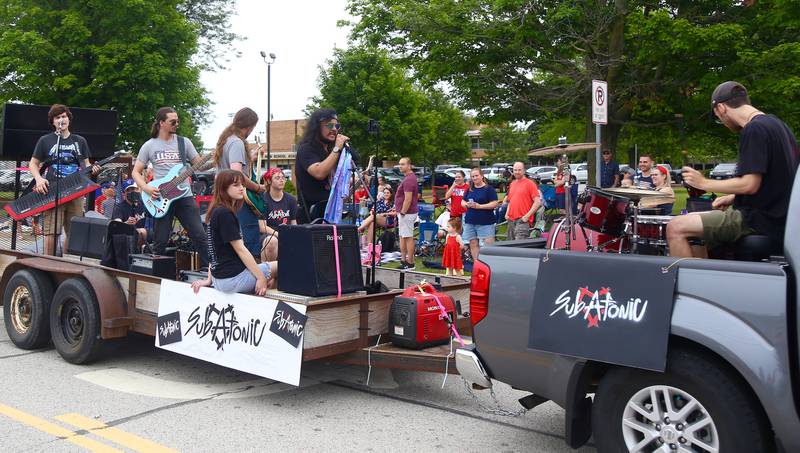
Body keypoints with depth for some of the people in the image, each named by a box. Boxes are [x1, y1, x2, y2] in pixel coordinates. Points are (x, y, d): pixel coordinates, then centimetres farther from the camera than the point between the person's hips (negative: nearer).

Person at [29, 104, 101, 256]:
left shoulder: (80, 141, 15)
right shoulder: (45, 140, 8)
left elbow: (85, 164, 19)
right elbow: (33, 164, 10)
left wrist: (92, 169, -4)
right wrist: (38, 179, -8)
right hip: (52, 191, -3)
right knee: (51, 231, -10)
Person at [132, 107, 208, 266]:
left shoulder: (184, 142, 8)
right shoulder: (149, 146, 5)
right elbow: (136, 172, 8)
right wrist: (146, 188, -10)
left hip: (184, 195, 1)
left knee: (199, 235, -6)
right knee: (160, 242, 4)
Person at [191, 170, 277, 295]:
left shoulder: (216, 211, 13)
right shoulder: (225, 213, -17)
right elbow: (240, 249, -18)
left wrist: (209, 279, 16)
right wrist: (260, 277, -16)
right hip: (233, 277, -10)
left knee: (270, 279, 27)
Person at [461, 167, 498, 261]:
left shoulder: (489, 189, -2)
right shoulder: (469, 189, 14)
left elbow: (494, 204, -9)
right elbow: (462, 202, 19)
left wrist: (479, 206, -16)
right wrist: (467, 204, -5)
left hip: (485, 222, -6)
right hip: (470, 222, 6)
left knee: (489, 245, -10)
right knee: (473, 245, 7)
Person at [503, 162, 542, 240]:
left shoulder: (529, 183, -3)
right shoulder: (512, 184, 19)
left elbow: (538, 202, -10)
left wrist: (527, 216, -15)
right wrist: (507, 213, 13)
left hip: (522, 220, -8)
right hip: (511, 220, 8)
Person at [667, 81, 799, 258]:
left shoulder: (754, 129, -16)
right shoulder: (776, 123, 14)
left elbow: (750, 184, -22)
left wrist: (704, 183, -10)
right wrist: (733, 198, 15)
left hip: (761, 221, -10)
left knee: (676, 228, -16)